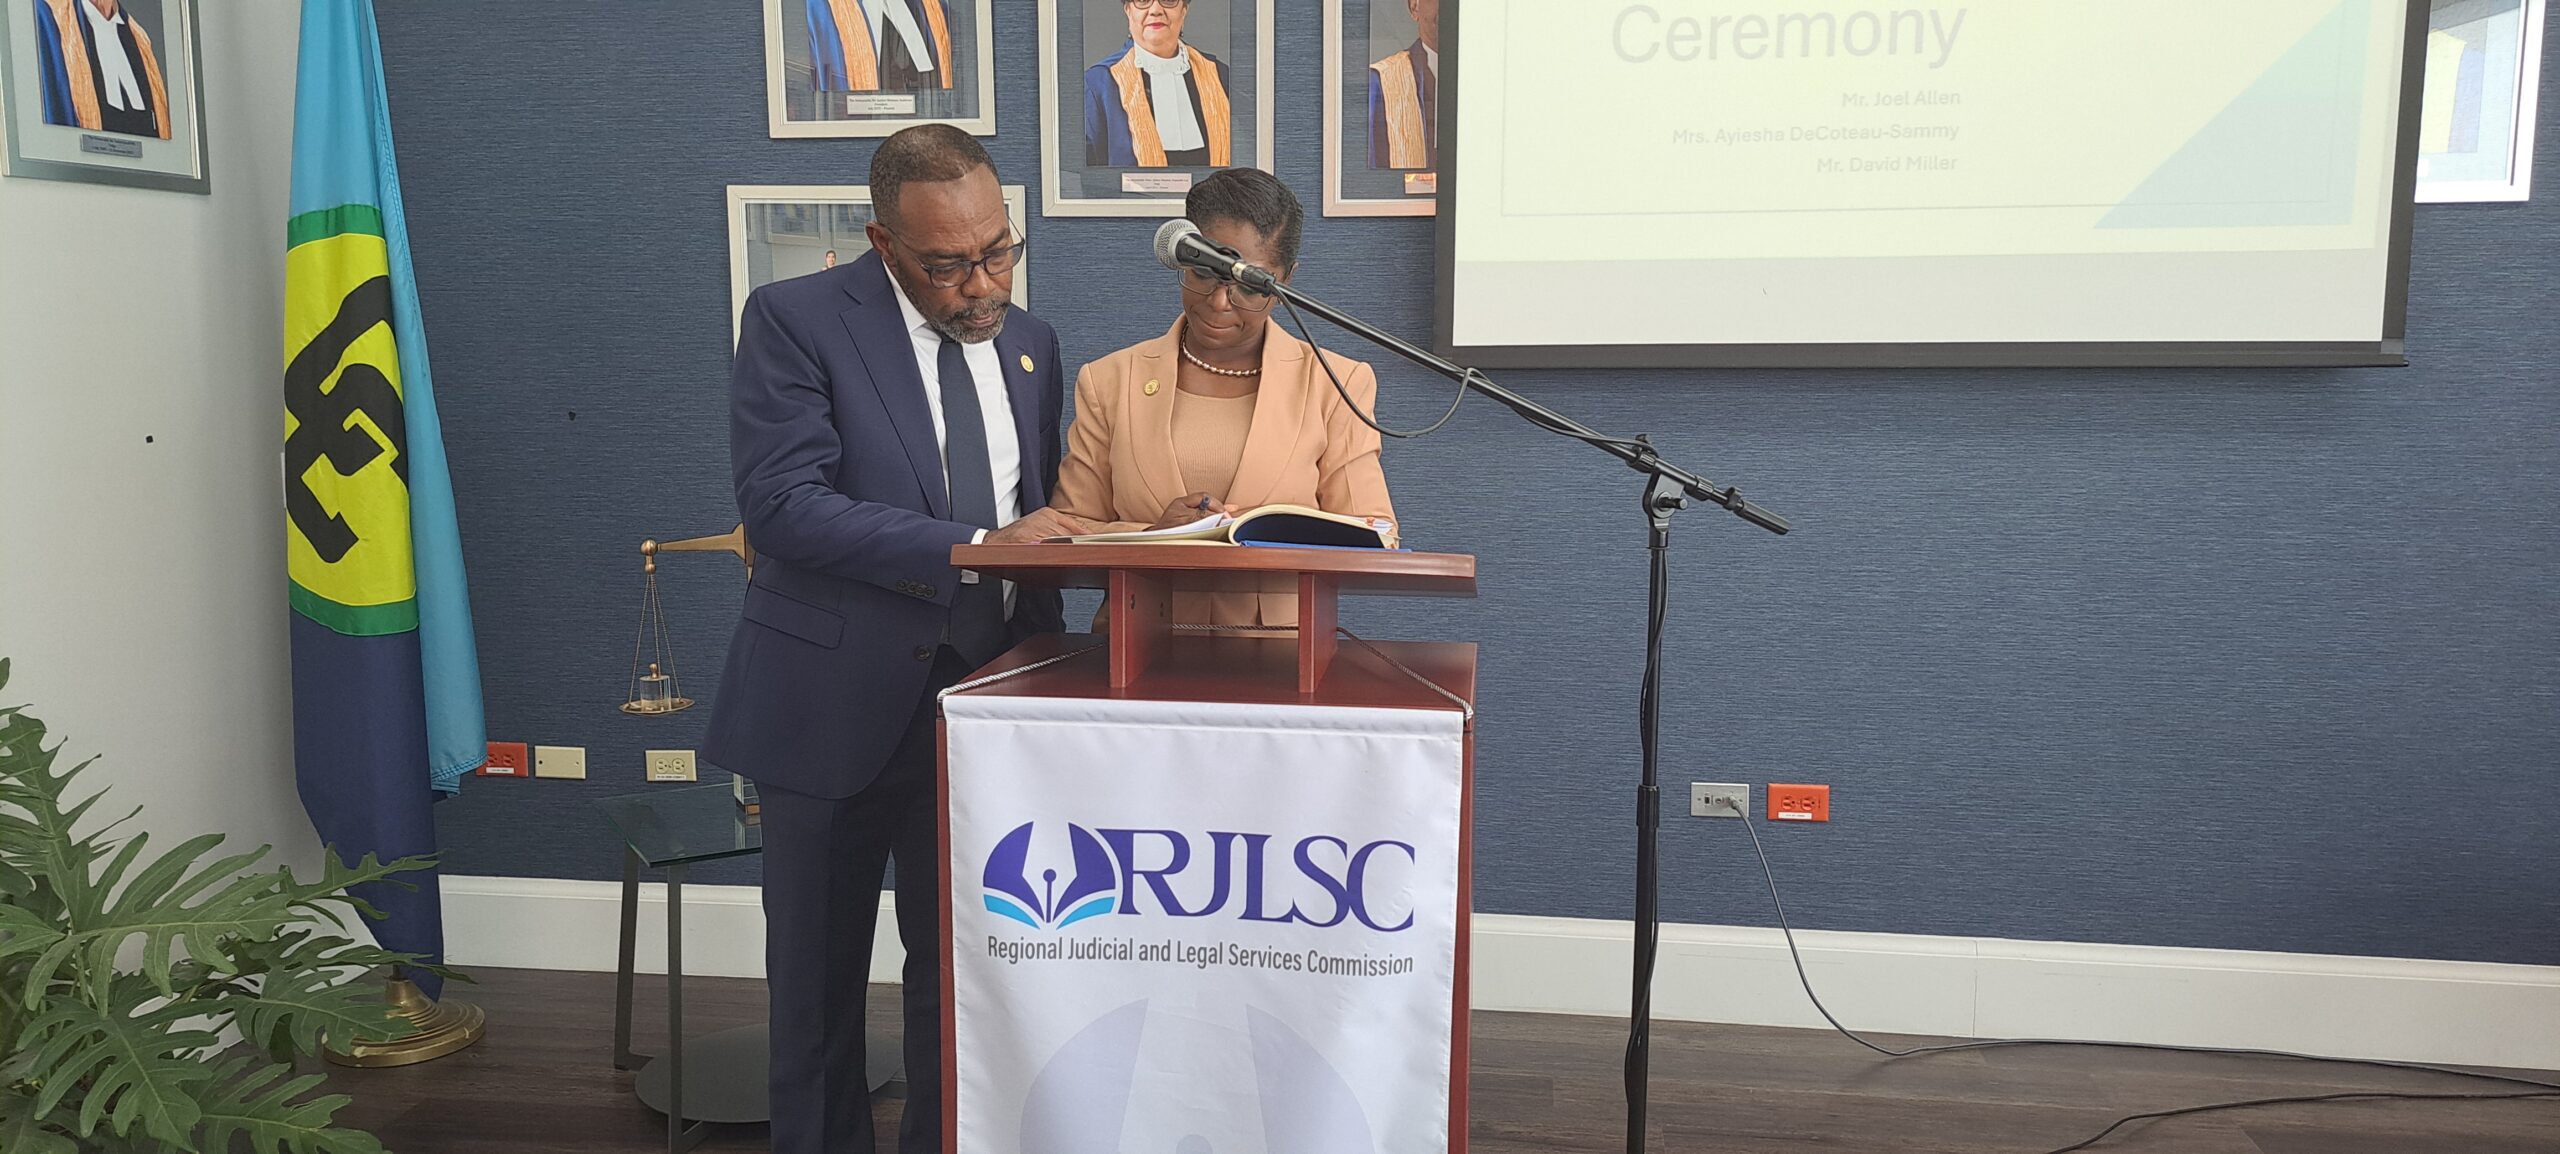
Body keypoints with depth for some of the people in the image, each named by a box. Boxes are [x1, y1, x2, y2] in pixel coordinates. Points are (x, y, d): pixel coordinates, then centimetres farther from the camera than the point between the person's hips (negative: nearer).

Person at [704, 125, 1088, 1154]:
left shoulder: (1028, 344, 9)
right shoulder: (795, 320, -8)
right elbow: (780, 502, -19)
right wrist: (971, 547, -24)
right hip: (840, 701, -3)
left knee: (962, 967, 13)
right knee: (819, 974, 12)